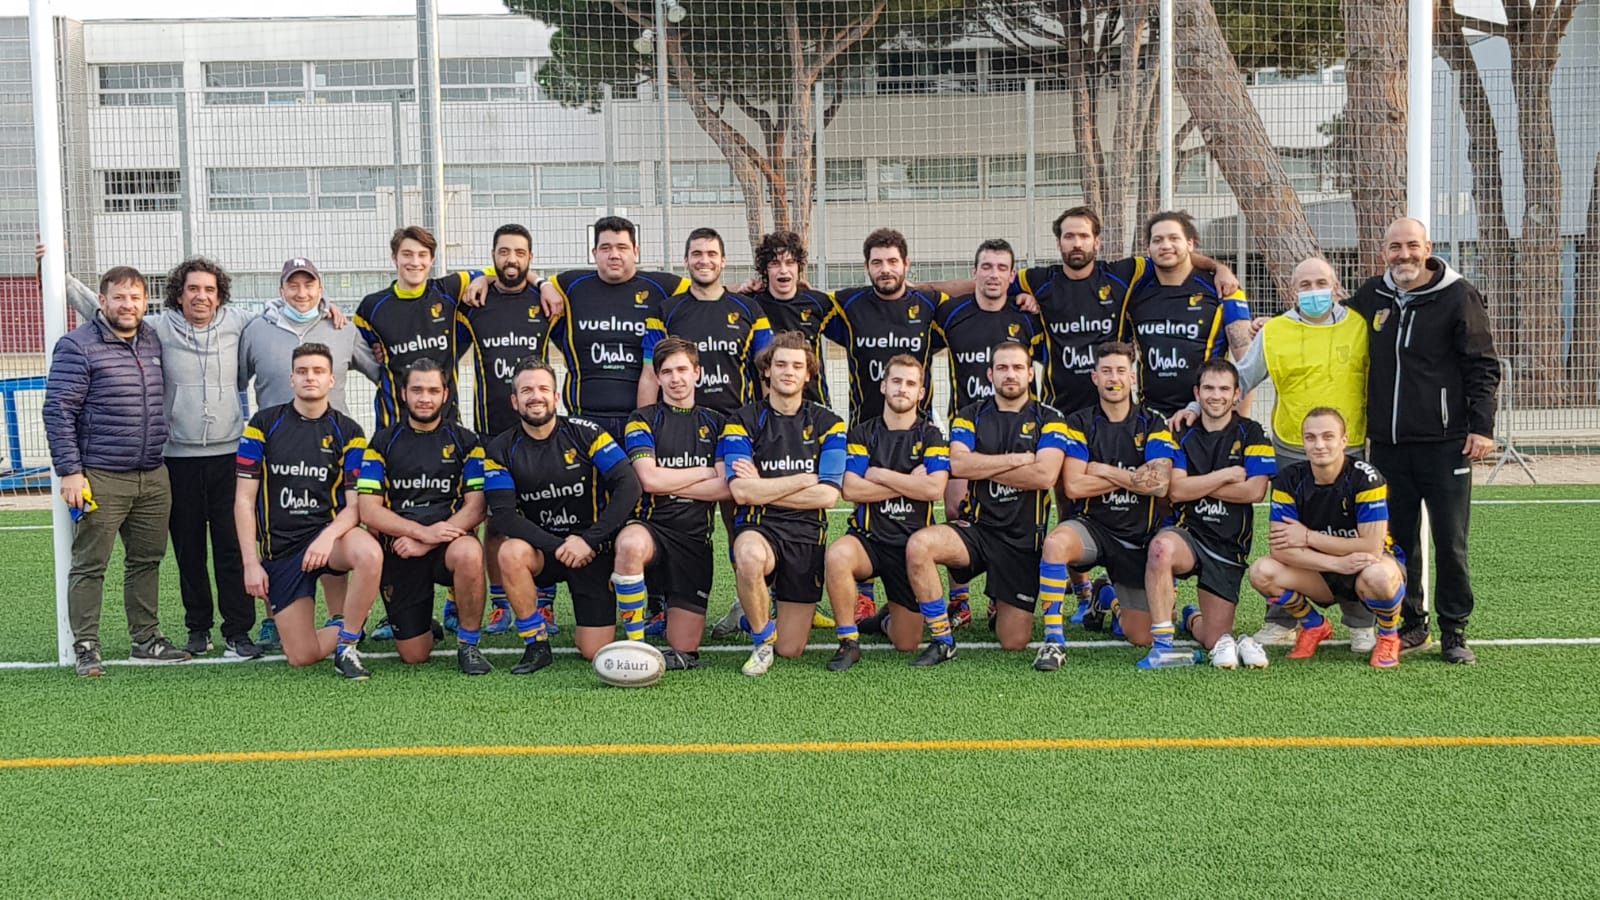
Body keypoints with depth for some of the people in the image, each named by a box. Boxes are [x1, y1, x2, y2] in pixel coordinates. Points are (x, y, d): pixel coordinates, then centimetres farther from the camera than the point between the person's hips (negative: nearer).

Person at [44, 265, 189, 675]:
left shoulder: (153, 340, 12)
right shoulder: (77, 346, -8)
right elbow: (58, 411, -11)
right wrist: (69, 471, -15)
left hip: (153, 476, 7)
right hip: (100, 479, -6)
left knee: (147, 560, 13)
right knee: (89, 565, -2)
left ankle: (146, 637, 23)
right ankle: (85, 646, 5)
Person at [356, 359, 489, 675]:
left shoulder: (465, 442, 7)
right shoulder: (383, 443, 7)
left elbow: (476, 507, -3)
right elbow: (369, 511, -3)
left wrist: (427, 543, -16)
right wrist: (424, 531, -17)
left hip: (448, 544, -1)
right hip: (399, 552, 1)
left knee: (469, 553, -39)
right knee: (414, 656, -3)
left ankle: (468, 645, -17)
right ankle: (426, 626, 36)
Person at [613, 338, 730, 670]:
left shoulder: (716, 424, 11)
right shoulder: (644, 419, 5)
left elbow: (726, 488, -2)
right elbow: (649, 479, -10)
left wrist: (669, 484, -6)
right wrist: (705, 472, -2)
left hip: (695, 538, 2)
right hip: (652, 527, -2)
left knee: (684, 652, -5)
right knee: (630, 543, -43)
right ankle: (635, 644, -26)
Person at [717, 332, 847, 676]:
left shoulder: (827, 424, 6)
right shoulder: (742, 421, 1)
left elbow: (827, 495, -5)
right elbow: (741, 492, -12)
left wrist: (763, 489, -7)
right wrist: (803, 480, -8)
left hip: (807, 533, 1)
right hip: (758, 529, -1)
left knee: (791, 651, -2)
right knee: (749, 556, -42)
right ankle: (762, 639, -15)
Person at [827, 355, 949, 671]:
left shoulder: (931, 437, 3)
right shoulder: (862, 434, 5)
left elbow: (934, 488, -15)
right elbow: (850, 489, -9)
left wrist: (880, 475, -10)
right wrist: (909, 484, -10)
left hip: (912, 541, 0)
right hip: (868, 537, 0)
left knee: (907, 643, 1)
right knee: (837, 555, -38)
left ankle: (888, 622, 40)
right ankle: (848, 641, -20)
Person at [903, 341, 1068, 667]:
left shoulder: (1048, 420, 3)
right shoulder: (971, 417, 8)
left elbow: (1045, 475, -15)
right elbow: (958, 465, -11)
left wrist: (982, 467, -10)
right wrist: (1017, 459, -12)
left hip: (1023, 539, -1)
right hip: (976, 527, 1)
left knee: (1014, 643, -4)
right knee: (918, 546, -32)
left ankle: (1001, 611, 36)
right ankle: (942, 640, -16)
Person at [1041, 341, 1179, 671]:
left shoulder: (1153, 425, 2)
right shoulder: (1079, 424, 0)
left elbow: (1159, 483, -15)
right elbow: (1073, 486, -12)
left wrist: (1102, 470, -11)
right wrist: (1132, 477, -9)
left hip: (1140, 535, 1)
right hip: (1092, 526, -1)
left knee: (1142, 637, 1)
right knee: (1056, 543, -39)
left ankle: (1112, 599, 37)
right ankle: (1053, 640, -27)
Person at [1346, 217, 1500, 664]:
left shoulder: (1459, 296, -5)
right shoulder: (1372, 295, 9)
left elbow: (1483, 367, -4)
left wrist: (1482, 426, -11)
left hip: (1445, 443, -4)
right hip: (1387, 443, 4)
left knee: (1450, 542, 0)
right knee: (1398, 539, 9)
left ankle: (1454, 631, 9)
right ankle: (1412, 624, 21)